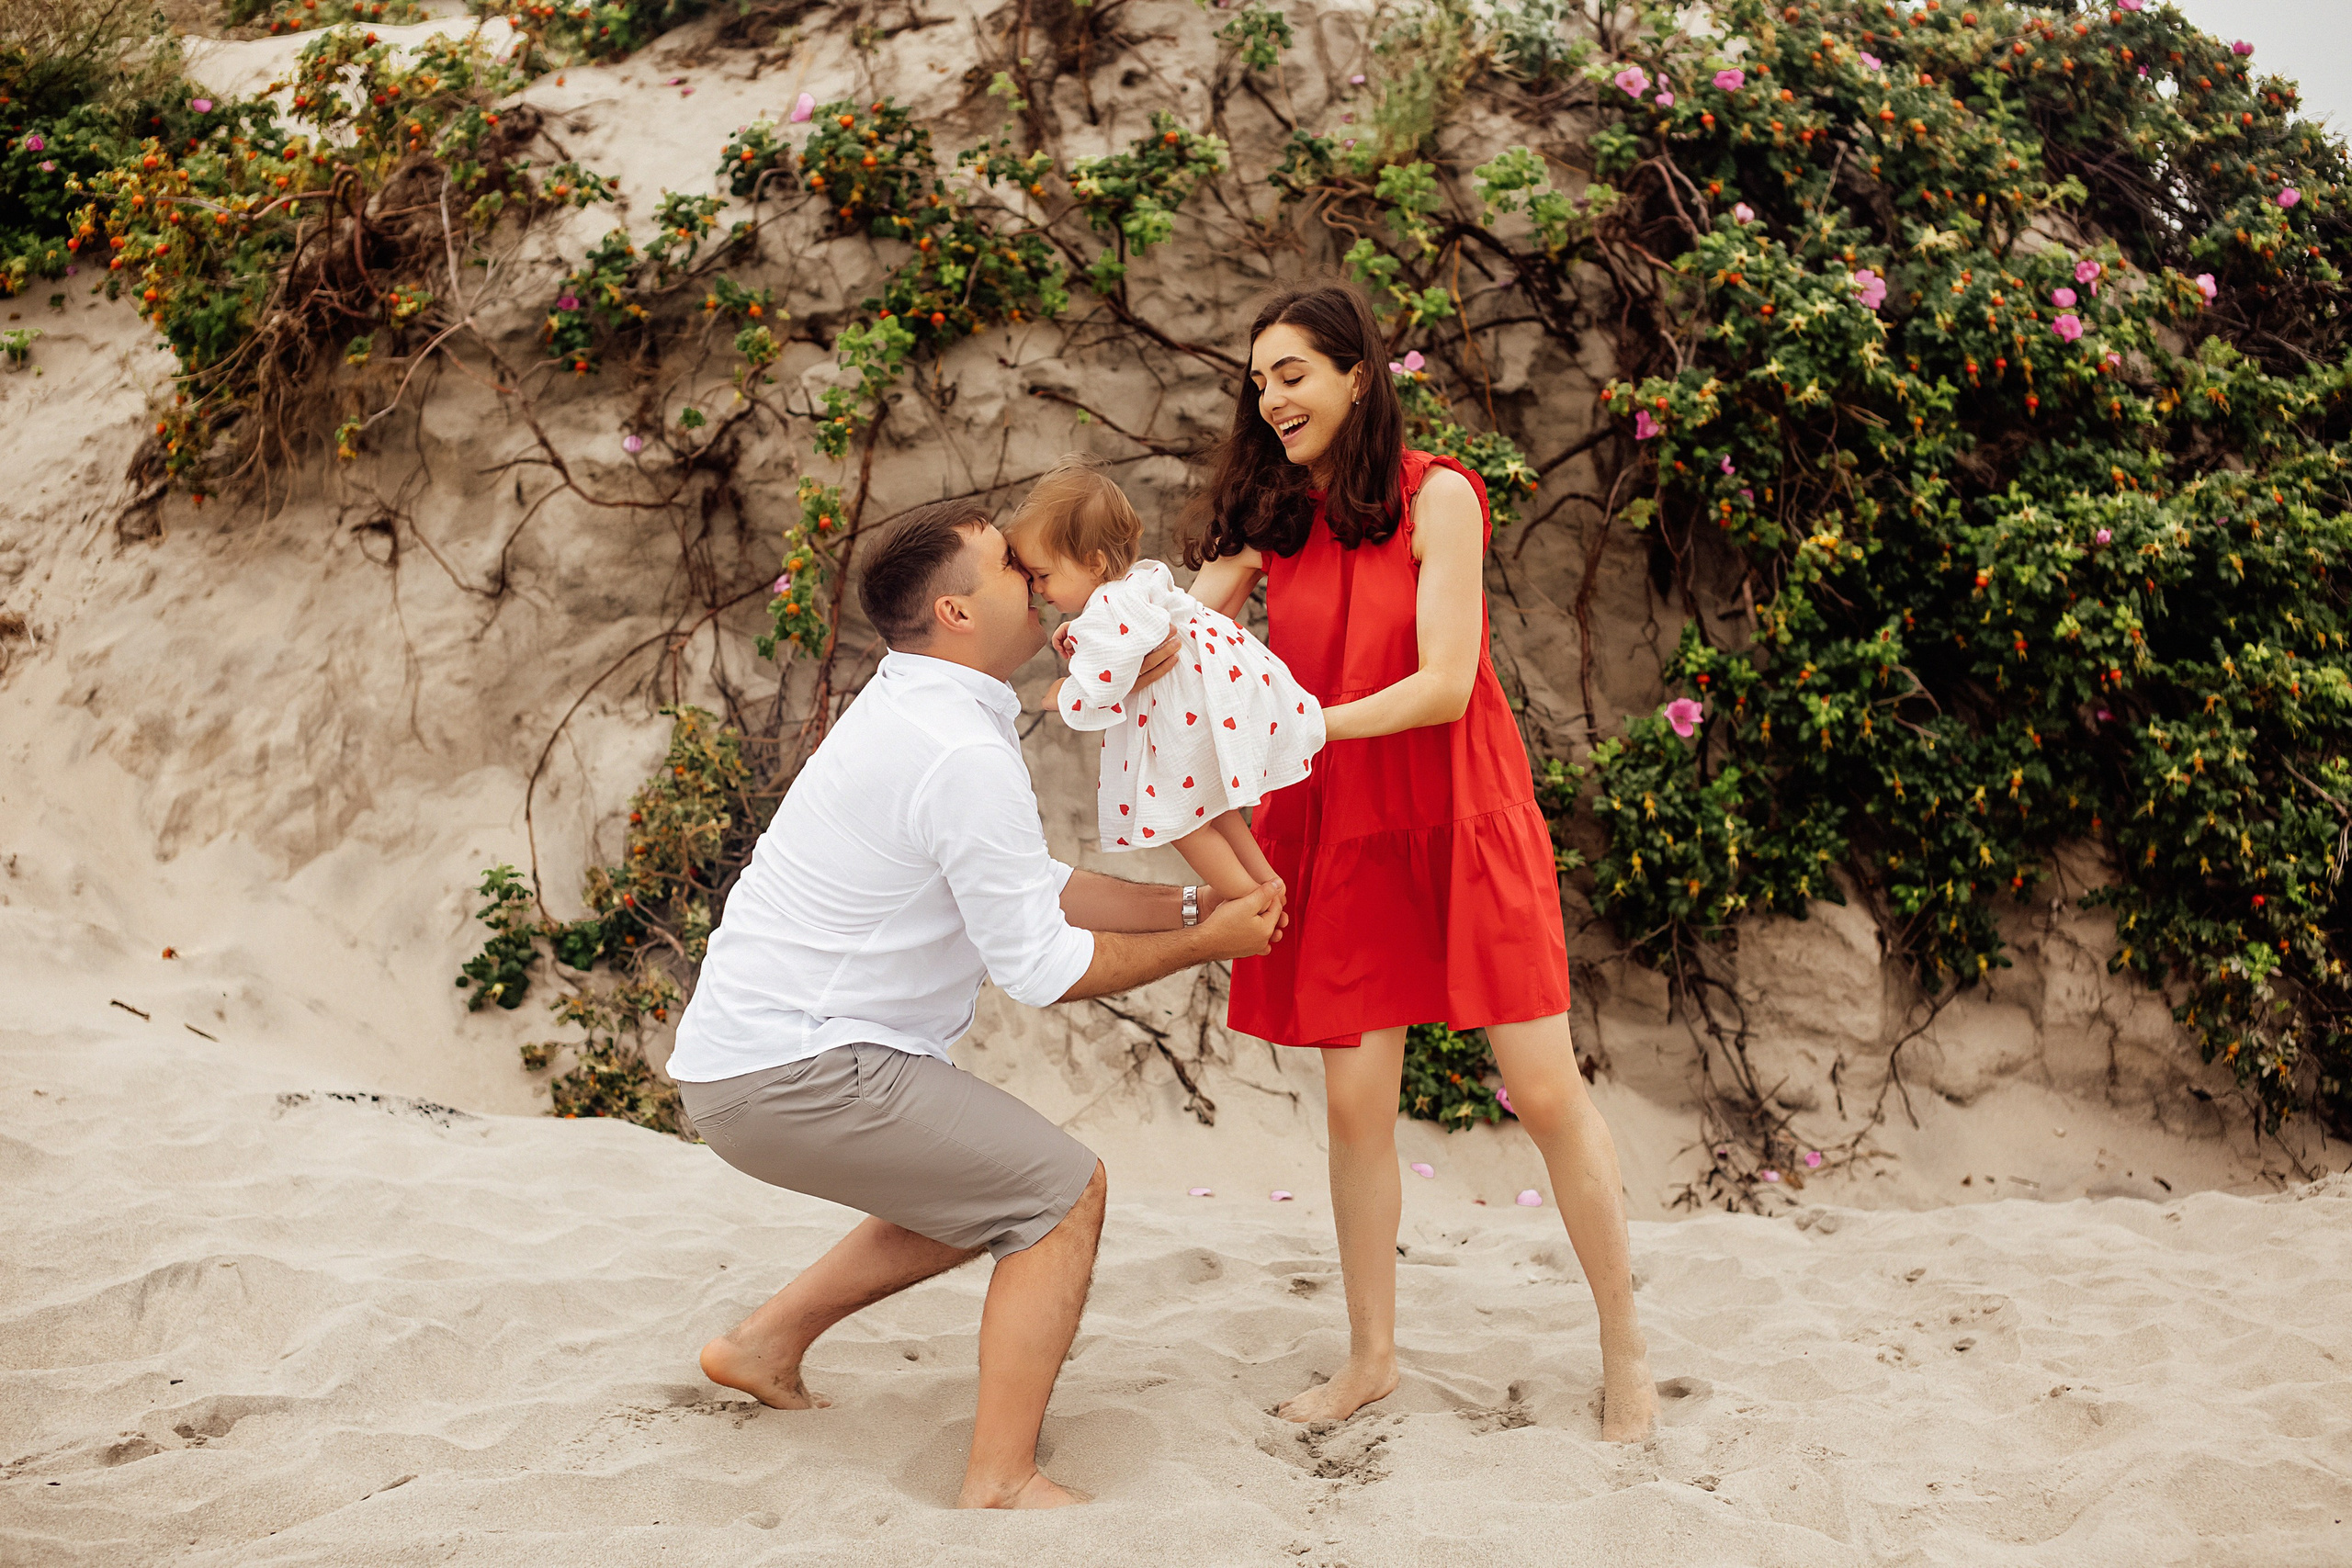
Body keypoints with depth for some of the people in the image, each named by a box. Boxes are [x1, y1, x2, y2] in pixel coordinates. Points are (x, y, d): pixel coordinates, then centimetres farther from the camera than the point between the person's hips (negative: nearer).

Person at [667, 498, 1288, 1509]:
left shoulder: (908, 710, 12)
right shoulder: (965, 758, -20)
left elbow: (1038, 888, 17)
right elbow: (1038, 965, -16)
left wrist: (1193, 904, 11)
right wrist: (1205, 945, -5)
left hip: (741, 1051, 10)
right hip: (794, 1072, -10)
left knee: (988, 1187, 24)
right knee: (1063, 1191, -6)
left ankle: (764, 1346, 29)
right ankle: (1001, 1485, -2)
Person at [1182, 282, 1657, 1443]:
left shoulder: (1434, 498, -9)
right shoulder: (1270, 518, 5)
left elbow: (1445, 684, -16)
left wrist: (1304, 725, -27)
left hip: (1459, 821, -3)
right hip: (1335, 834, 4)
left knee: (1546, 1091, 0)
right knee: (1356, 1100, 3)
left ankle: (1625, 1350, 17)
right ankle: (1371, 1356, 20)